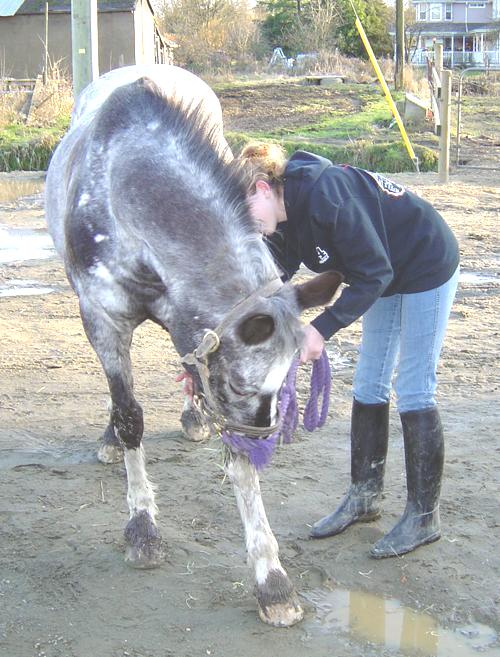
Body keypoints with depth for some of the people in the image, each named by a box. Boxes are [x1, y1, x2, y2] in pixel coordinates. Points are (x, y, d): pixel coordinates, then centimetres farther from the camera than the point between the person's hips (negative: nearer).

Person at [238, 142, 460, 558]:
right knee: (369, 387, 10)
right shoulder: (285, 219, -5)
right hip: (389, 276, 9)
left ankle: (424, 517, 7)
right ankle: (365, 496, 24)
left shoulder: (324, 194, -32)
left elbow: (374, 274, -28)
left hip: (428, 268, -9)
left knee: (413, 392, -5)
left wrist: (322, 329, -30)